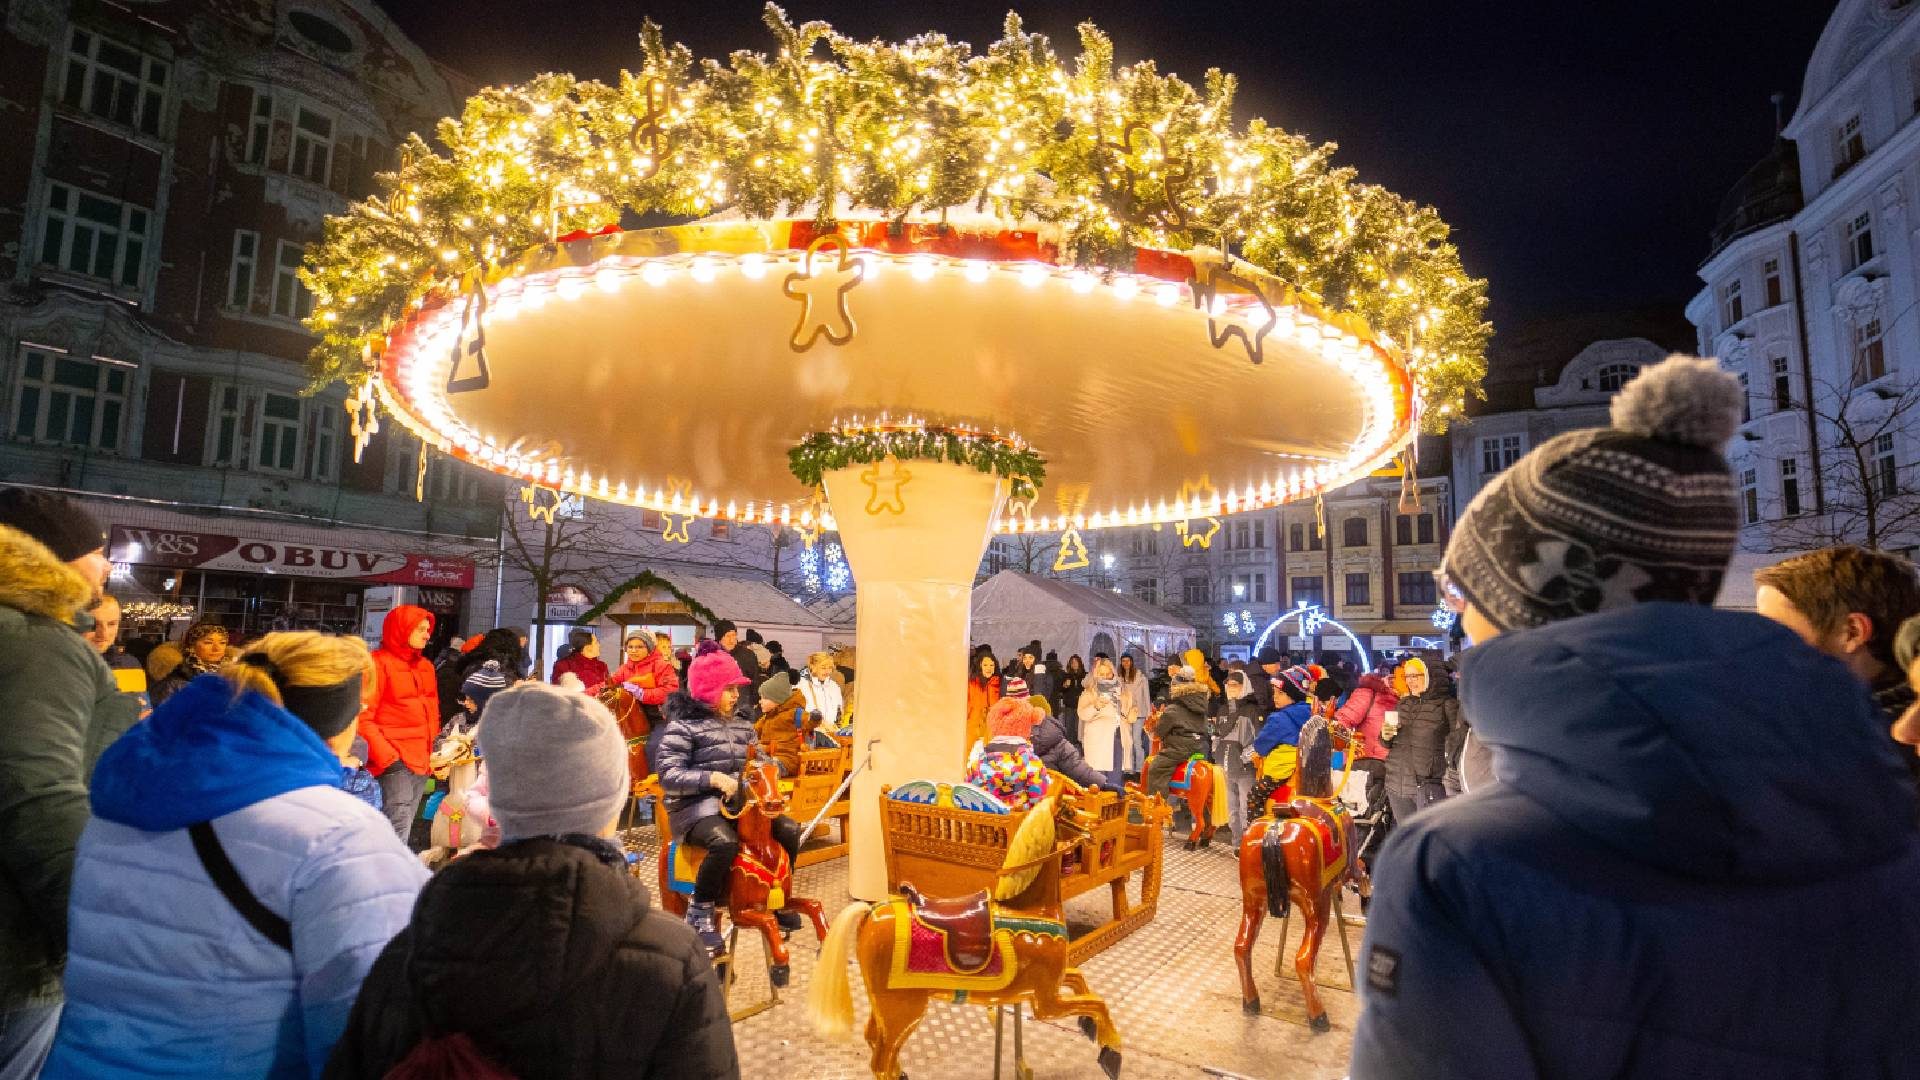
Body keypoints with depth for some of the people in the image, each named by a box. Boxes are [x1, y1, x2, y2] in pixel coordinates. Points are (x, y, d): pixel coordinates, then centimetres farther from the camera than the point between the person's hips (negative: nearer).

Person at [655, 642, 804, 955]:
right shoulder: (683, 726, -7)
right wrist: (712, 778, -28)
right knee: (725, 842, -38)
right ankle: (700, 912, -13)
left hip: (738, 802, 7)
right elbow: (668, 775, -16)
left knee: (790, 830, -12)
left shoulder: (742, 726, 15)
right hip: (695, 806, -6)